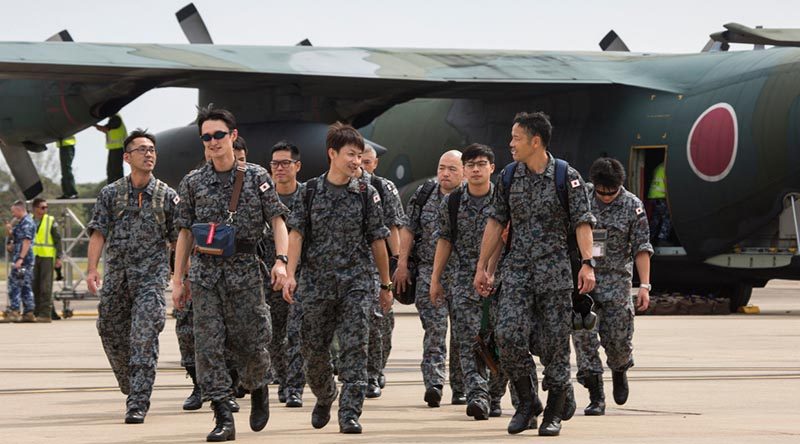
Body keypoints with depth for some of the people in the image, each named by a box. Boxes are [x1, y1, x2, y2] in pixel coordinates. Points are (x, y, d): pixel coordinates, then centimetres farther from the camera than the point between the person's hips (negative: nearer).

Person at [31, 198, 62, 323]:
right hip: (33, 257, 4)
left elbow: (57, 240, 0)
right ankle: (36, 312, 12)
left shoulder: (51, 221, 0)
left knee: (46, 287, -7)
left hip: (47, 257, -4)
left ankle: (46, 314, -8)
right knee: (34, 286, 5)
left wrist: (58, 257, -7)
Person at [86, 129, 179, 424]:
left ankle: (138, 404, -16)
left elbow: (178, 239, 7)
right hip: (116, 276, 3)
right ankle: (132, 390, 31)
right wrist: (92, 269, -13)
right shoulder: (110, 193, 7)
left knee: (144, 338, -14)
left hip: (151, 277, -3)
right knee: (112, 335, 8)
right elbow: (98, 233, 0)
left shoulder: (167, 196, 4)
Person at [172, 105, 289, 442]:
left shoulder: (257, 177, 2)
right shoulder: (193, 183, 7)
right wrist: (179, 280, 9)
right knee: (208, 345, -7)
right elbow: (185, 233, 11)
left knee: (249, 343, 2)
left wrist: (281, 260, -15)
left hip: (244, 271, -2)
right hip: (205, 273, 2)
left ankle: (258, 389, 34)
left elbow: (277, 220, 0)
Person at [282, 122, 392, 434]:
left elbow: (377, 241, 8)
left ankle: (349, 413, -10)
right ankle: (324, 398, 34)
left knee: (355, 349, -10)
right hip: (317, 283, 1)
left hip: (357, 283, -1)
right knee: (314, 349, 8)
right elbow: (296, 234, -2)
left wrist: (385, 285, 10)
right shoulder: (310, 192, 4)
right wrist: (290, 275, -14)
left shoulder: (366, 195, 4)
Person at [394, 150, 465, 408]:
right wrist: (402, 265, 3)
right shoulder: (424, 195, 6)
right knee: (434, 329, -11)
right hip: (430, 272, 0)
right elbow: (408, 230, 9)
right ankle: (434, 384, -19)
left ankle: (461, 389, 14)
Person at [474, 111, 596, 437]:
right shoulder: (509, 177, 7)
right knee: (508, 334, -13)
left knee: (555, 340, 0)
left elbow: (583, 222, -9)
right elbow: (496, 222, 13)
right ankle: (525, 404, 3)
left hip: (555, 270, -3)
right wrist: (482, 267, 11)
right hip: (516, 270, 3)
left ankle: (554, 414, 11)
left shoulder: (567, 177, -4)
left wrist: (587, 264, -21)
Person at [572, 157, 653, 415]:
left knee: (618, 340, -1)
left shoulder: (632, 206, -2)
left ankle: (620, 371, 34)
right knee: (584, 336, -11)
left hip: (616, 280, -1)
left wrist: (644, 285, -10)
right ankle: (596, 398, -6)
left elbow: (641, 248, -3)